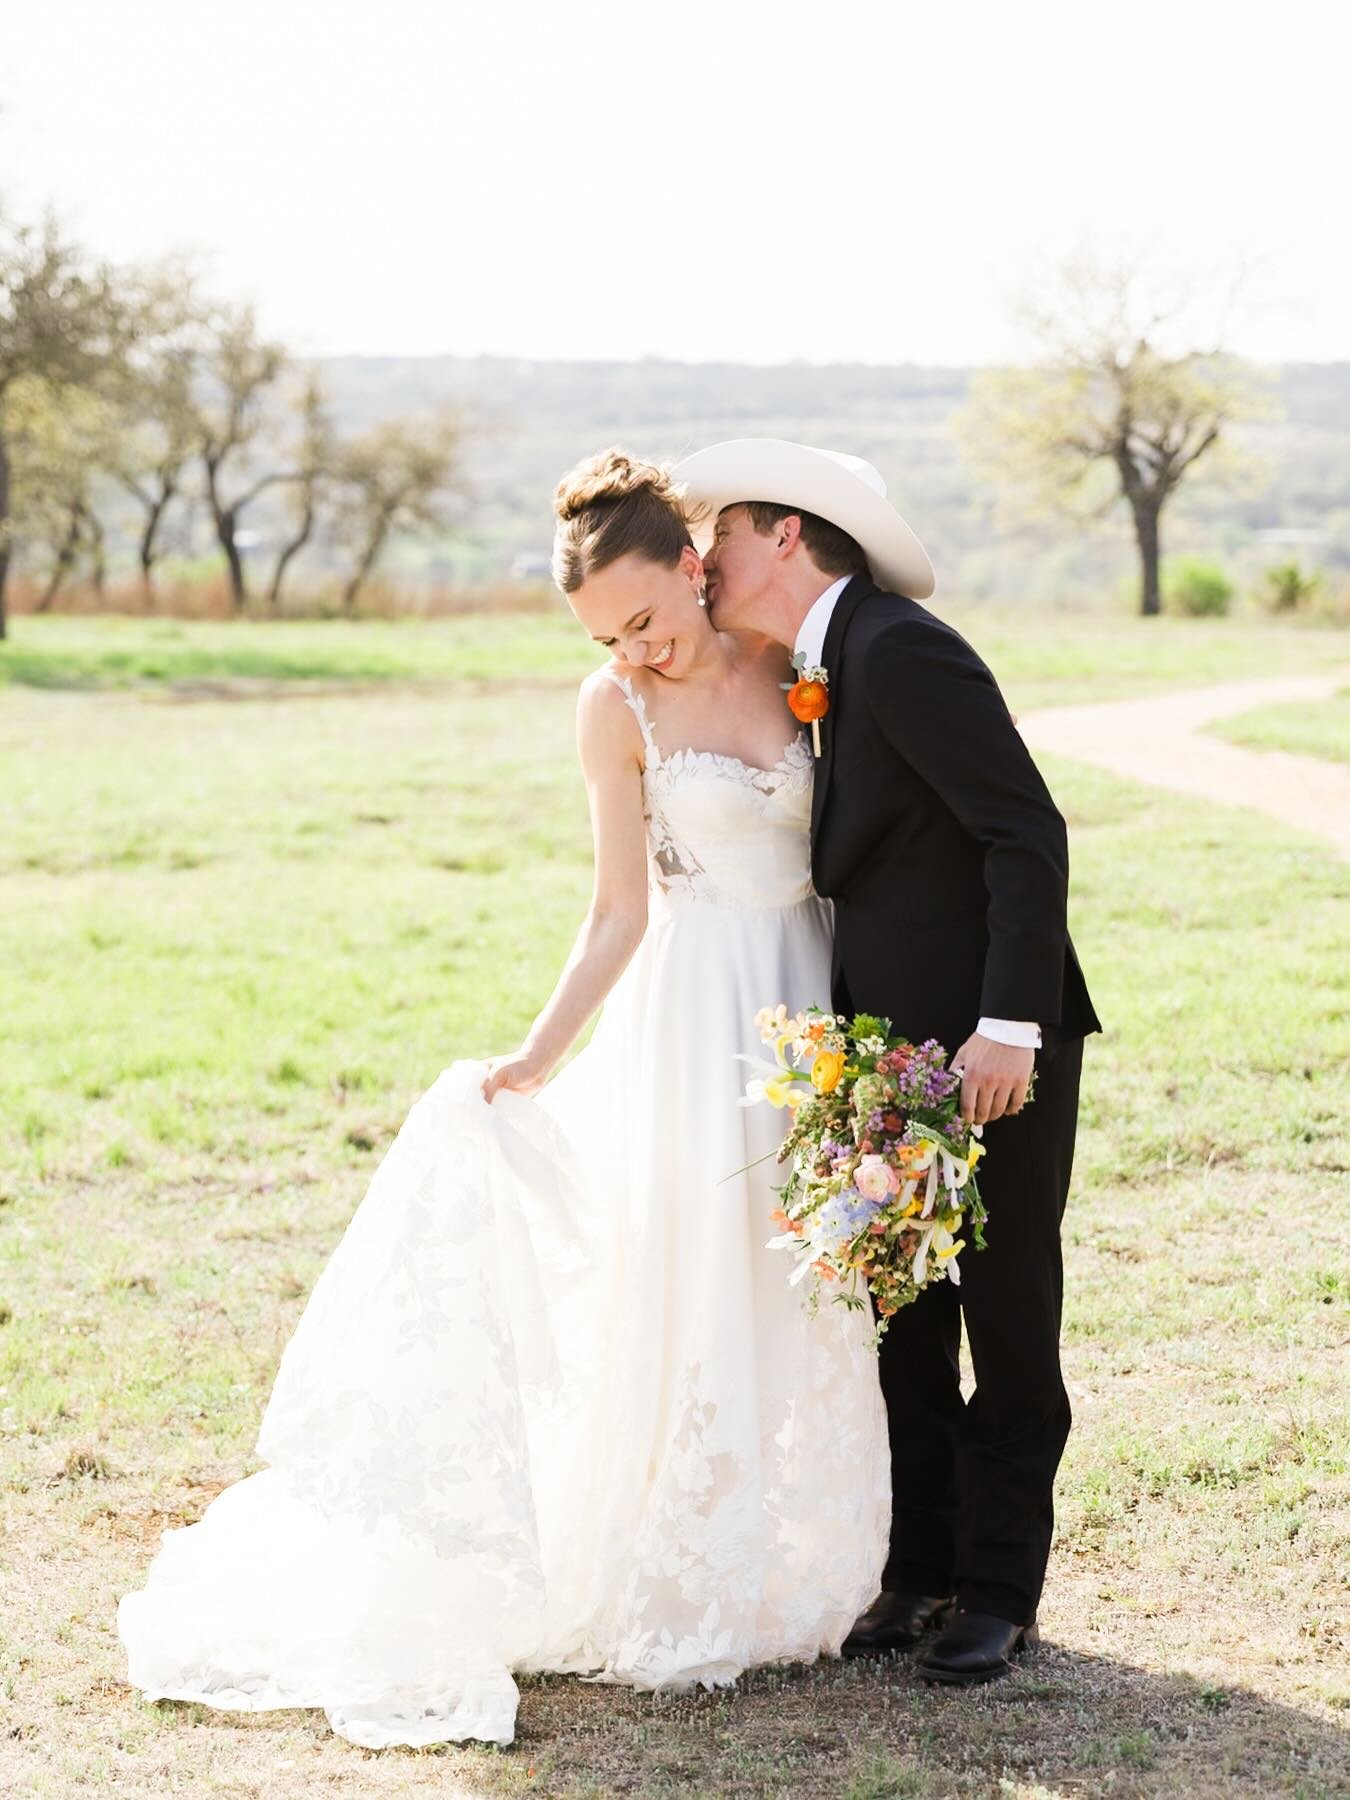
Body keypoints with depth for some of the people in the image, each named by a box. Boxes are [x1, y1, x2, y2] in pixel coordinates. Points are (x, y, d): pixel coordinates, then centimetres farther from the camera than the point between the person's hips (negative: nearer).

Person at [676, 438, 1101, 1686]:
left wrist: (1007, 1027, -26)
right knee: (904, 1331, 12)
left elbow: (1029, 835, -22)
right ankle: (920, 1570, 23)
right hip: (900, 1047, 9)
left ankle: (998, 1591, 14)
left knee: (1008, 1325, 4)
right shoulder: (835, 667, 12)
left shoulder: (901, 650, -17)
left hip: (999, 1049, -9)